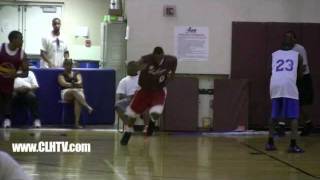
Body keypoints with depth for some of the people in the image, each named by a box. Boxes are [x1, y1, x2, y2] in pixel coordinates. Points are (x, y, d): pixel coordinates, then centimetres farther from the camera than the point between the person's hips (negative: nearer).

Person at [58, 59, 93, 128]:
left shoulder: (77, 74, 22)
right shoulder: (61, 75, 15)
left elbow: (80, 81, 1)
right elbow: (63, 83, -6)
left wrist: (76, 84, -25)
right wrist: (72, 85, -27)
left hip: (79, 92, 1)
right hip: (66, 93, -1)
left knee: (78, 100, -38)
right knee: (74, 91, -40)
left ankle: (77, 122, -49)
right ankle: (87, 106, -57)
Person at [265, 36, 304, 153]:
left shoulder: (274, 54, 24)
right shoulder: (297, 55, 21)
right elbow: (300, 75, 27)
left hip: (275, 85, 2)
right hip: (289, 85, -2)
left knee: (274, 116, 19)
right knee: (293, 116, 4)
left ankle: (270, 143, 20)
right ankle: (293, 145, -7)